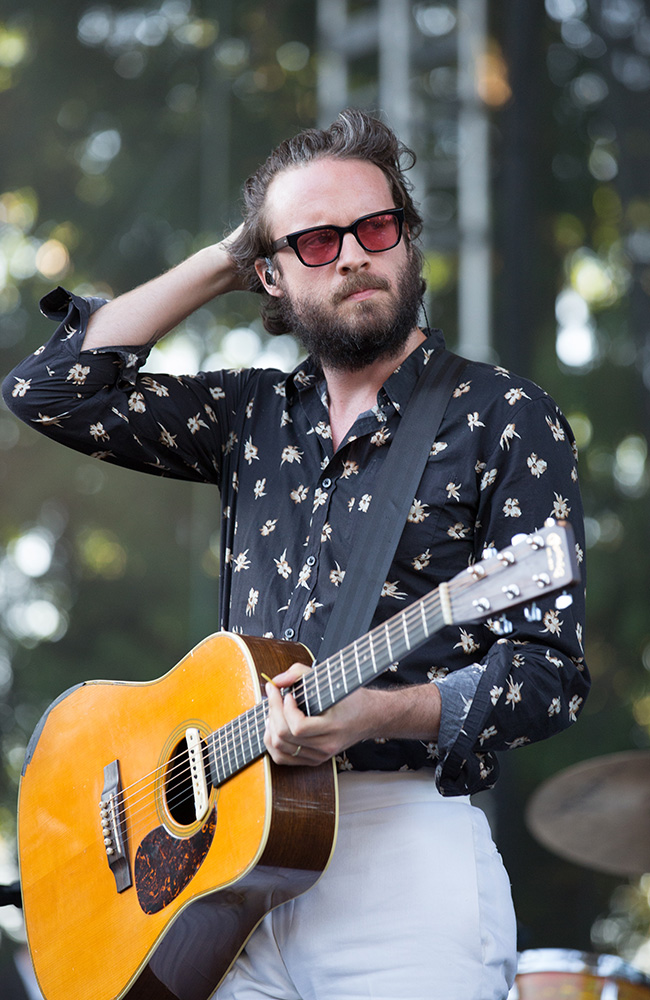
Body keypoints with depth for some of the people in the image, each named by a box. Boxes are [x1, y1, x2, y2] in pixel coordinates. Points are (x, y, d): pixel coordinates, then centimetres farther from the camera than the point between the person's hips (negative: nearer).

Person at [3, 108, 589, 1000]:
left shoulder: (504, 419, -2)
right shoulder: (257, 416, 14)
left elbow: (549, 675, -8)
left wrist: (379, 713, -25)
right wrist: (217, 267, 10)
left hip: (403, 853, -4)